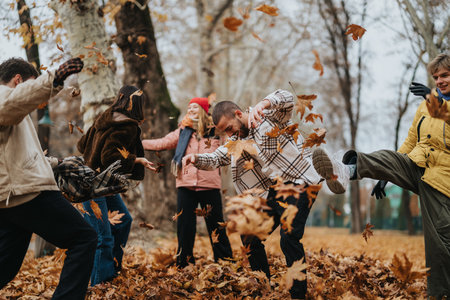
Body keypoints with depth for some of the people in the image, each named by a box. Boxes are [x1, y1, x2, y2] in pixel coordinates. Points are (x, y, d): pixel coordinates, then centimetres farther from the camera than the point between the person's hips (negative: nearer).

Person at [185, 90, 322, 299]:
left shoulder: (270, 116, -9)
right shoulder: (237, 141, 12)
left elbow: (287, 99, -27)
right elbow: (216, 158, 13)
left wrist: (262, 105, -45)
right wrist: (196, 159, -8)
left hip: (299, 183, -8)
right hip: (274, 191, 9)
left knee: (289, 238, -21)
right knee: (250, 238, 8)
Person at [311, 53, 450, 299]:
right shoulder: (426, 105, 18)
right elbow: (410, 142, 21)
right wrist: (386, 176, 17)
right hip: (415, 168, 4)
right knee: (387, 158, -27)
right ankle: (347, 171, -56)